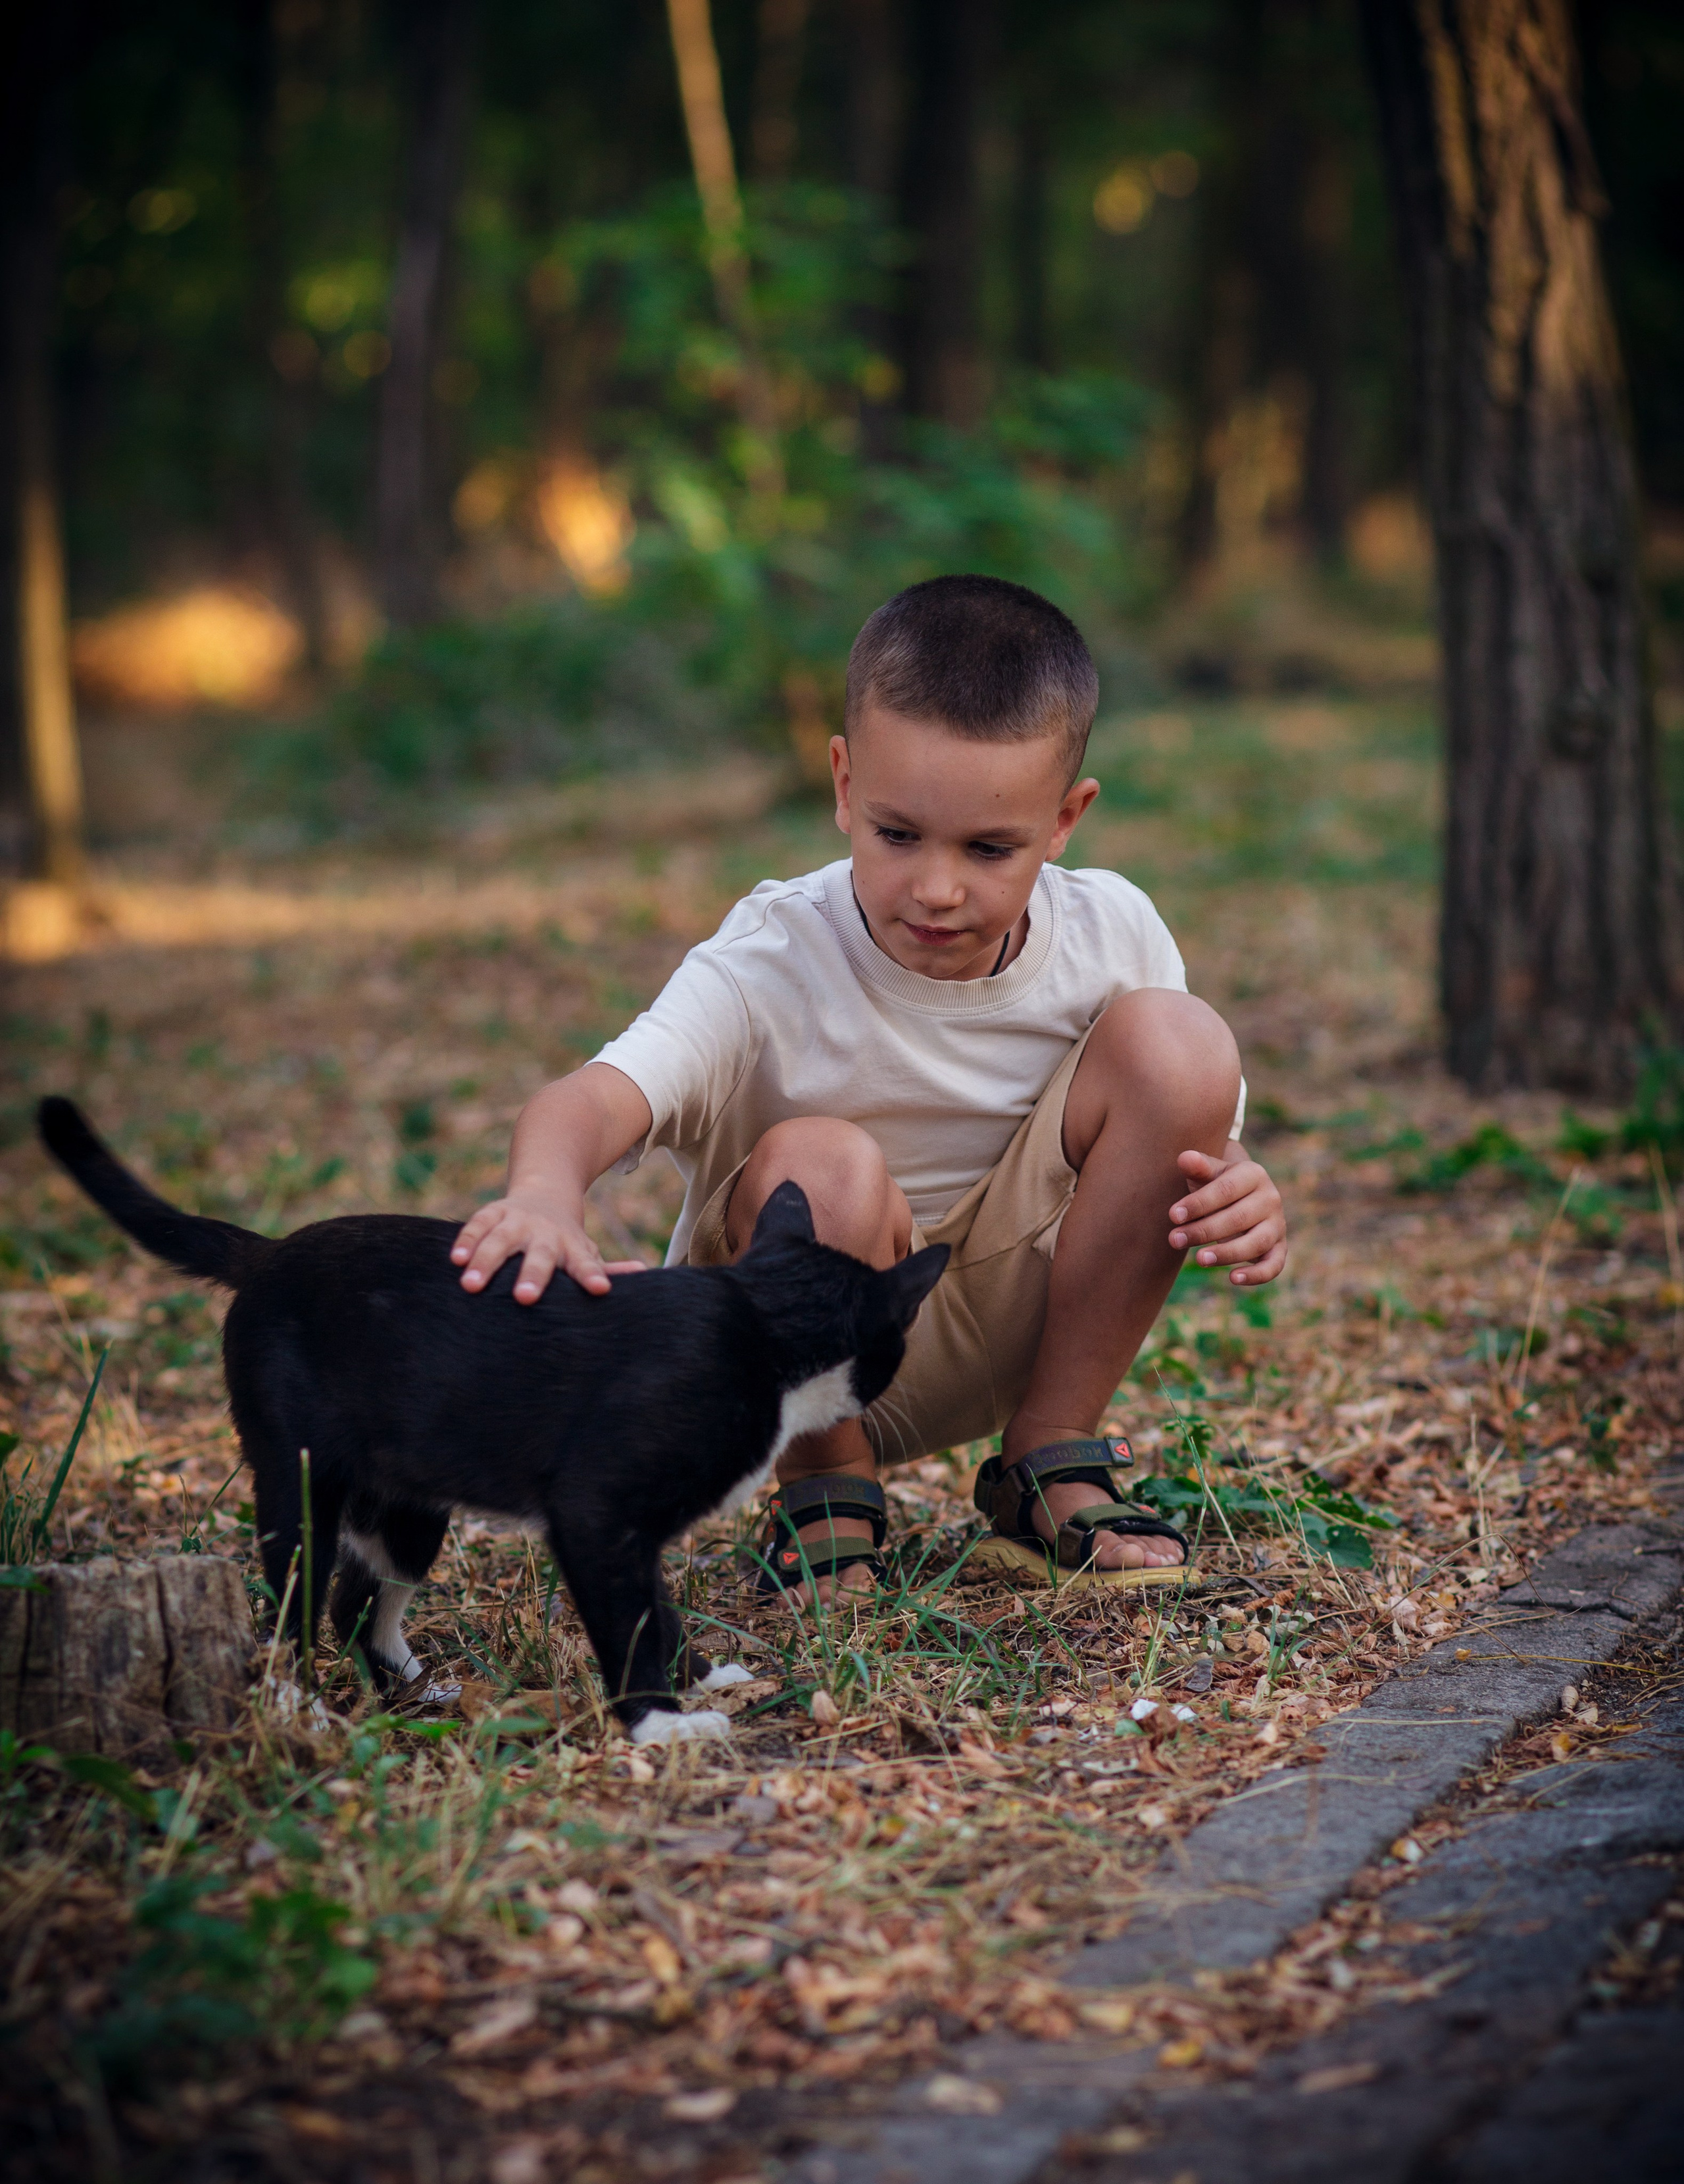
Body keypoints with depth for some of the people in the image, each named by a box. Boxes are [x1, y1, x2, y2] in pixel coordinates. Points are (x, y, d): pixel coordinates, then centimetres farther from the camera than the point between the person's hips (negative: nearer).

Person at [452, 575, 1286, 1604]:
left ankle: (1051, 1461, -3)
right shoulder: (773, 969, -24)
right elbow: (594, 1096, -41)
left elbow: (1198, 1138, 0)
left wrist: (1242, 1196, -26)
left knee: (1178, 1040, -17)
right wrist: (544, 1190, -65)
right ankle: (823, 1494, -6)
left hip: (1003, 1326, 4)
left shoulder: (1110, 937, -11)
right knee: (823, 1167, -38)